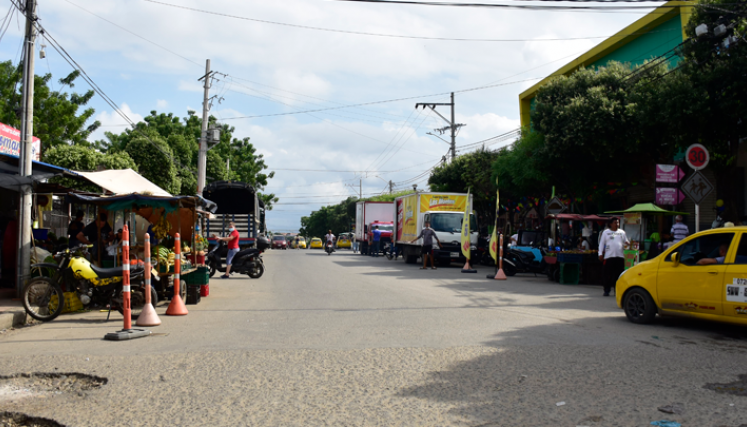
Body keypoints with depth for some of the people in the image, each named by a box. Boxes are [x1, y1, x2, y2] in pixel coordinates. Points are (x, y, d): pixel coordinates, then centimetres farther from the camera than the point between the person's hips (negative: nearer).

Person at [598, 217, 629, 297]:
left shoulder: (622, 232, 16)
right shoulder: (606, 232, 9)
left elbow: (626, 242, 18)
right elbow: (601, 243, 6)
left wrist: (627, 243, -7)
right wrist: (600, 254, -3)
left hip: (620, 256, 2)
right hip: (609, 257, -2)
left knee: (619, 275, 1)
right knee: (608, 275, -4)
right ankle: (606, 290, 3)